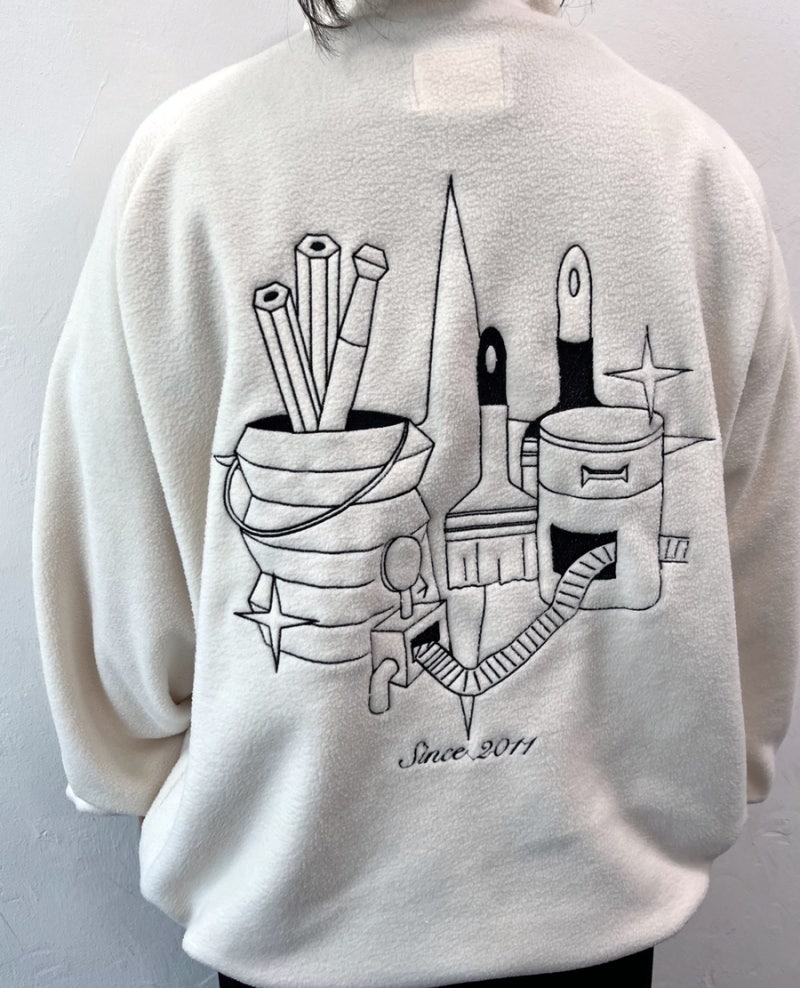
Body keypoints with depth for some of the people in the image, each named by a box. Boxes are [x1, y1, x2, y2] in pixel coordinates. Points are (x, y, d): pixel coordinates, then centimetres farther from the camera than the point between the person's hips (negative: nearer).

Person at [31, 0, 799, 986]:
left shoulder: (185, 156, -14)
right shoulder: (697, 159, -10)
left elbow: (113, 558, -9)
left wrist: (150, 779, 9)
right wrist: (710, 786, 14)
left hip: (296, 900, 0)